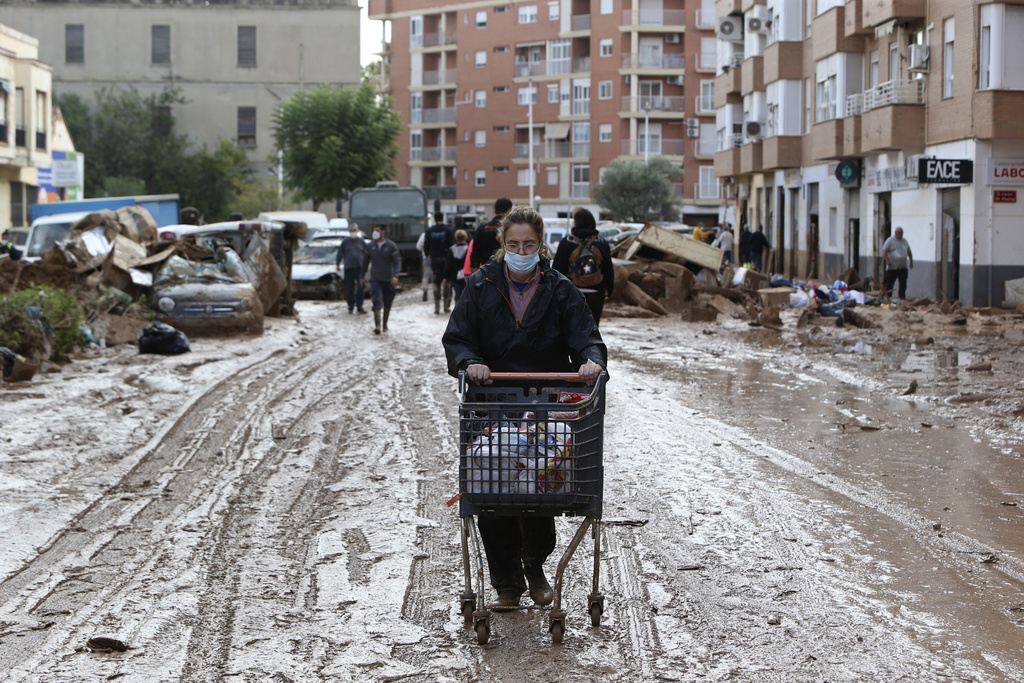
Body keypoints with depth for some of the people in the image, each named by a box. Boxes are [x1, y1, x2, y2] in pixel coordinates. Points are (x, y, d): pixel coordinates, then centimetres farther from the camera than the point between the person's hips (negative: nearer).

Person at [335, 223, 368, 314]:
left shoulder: (362, 242, 8)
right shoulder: (345, 242, 6)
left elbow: (366, 255, 15)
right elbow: (340, 254, 12)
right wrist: (337, 264, 9)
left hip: (360, 268, 0)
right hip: (348, 268, 0)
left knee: (360, 288, -8)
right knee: (349, 289, 1)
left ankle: (359, 307, -4)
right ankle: (351, 307, 11)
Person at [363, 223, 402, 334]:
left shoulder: (392, 246, -4)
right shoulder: (370, 246, 5)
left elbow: (397, 262, -7)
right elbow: (366, 261, 18)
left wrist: (395, 275, -22)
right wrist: (362, 275, 21)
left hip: (388, 280, -1)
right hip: (375, 279, 1)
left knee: (387, 304, 10)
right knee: (377, 303, -14)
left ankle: (385, 324, 27)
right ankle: (377, 326, -20)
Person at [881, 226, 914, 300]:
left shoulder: (904, 241, 16)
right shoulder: (890, 240, -2)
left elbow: (909, 252, 27)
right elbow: (884, 251, -8)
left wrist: (911, 261, 21)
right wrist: (887, 261, -18)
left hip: (903, 268, 5)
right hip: (892, 267, -5)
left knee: (903, 285, 0)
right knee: (889, 285, -1)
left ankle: (902, 299, 2)